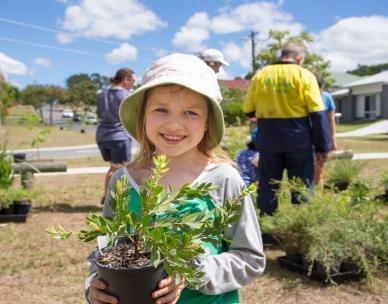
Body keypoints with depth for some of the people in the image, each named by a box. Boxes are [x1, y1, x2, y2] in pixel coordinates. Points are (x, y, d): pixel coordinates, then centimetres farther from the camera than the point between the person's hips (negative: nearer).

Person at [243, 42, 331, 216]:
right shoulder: (304, 75, -4)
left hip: (268, 141, 2)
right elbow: (317, 114, -9)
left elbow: (248, 110, 6)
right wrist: (322, 146, -4)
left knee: (267, 187, 13)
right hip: (298, 141, -2)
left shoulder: (260, 75, 3)